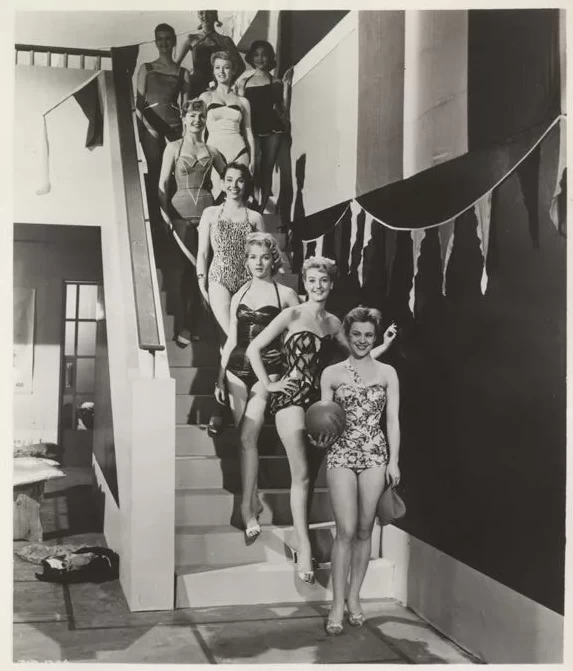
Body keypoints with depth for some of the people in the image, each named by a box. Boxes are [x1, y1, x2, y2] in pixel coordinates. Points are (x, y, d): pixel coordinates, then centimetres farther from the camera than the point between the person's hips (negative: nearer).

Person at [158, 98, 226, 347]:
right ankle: (181, 327, -2)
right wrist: (164, 211, -7)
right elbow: (163, 182, 2)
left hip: (206, 211, 2)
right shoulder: (173, 147, 5)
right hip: (181, 212, -2)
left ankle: (192, 325, 9)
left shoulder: (211, 151, 11)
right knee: (179, 268, -5)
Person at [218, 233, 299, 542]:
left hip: (267, 371, -4)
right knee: (244, 437, 2)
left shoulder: (286, 294, 2)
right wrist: (220, 375, 10)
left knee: (248, 437, -13)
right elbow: (232, 337, 14)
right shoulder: (239, 294, 12)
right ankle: (254, 500, 13)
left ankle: (246, 506, -9)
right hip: (238, 369, 4)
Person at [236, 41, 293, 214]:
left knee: (267, 170, 2)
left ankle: (261, 208, 8)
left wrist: (286, 85, -1)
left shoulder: (276, 82, 10)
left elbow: (284, 109, 3)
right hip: (252, 129, -1)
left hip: (272, 129, 1)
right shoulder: (244, 81, 10)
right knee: (253, 169, -15)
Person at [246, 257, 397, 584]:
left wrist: (383, 346, 8)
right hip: (291, 396, -5)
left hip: (319, 397, 5)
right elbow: (254, 349, -3)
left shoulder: (334, 323, 13)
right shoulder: (293, 315, -2)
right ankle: (305, 548, -6)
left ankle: (302, 540, 16)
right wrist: (269, 384, -5)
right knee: (301, 475, -8)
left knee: (307, 476, 8)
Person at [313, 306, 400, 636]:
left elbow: (393, 420, 5)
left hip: (375, 455, 1)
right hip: (342, 455, -1)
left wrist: (394, 461, -1)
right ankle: (338, 604, 0)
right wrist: (320, 438, -14)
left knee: (365, 530, 5)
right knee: (346, 531, -7)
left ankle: (354, 597, 18)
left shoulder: (387, 373, 7)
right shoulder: (331, 373, 7)